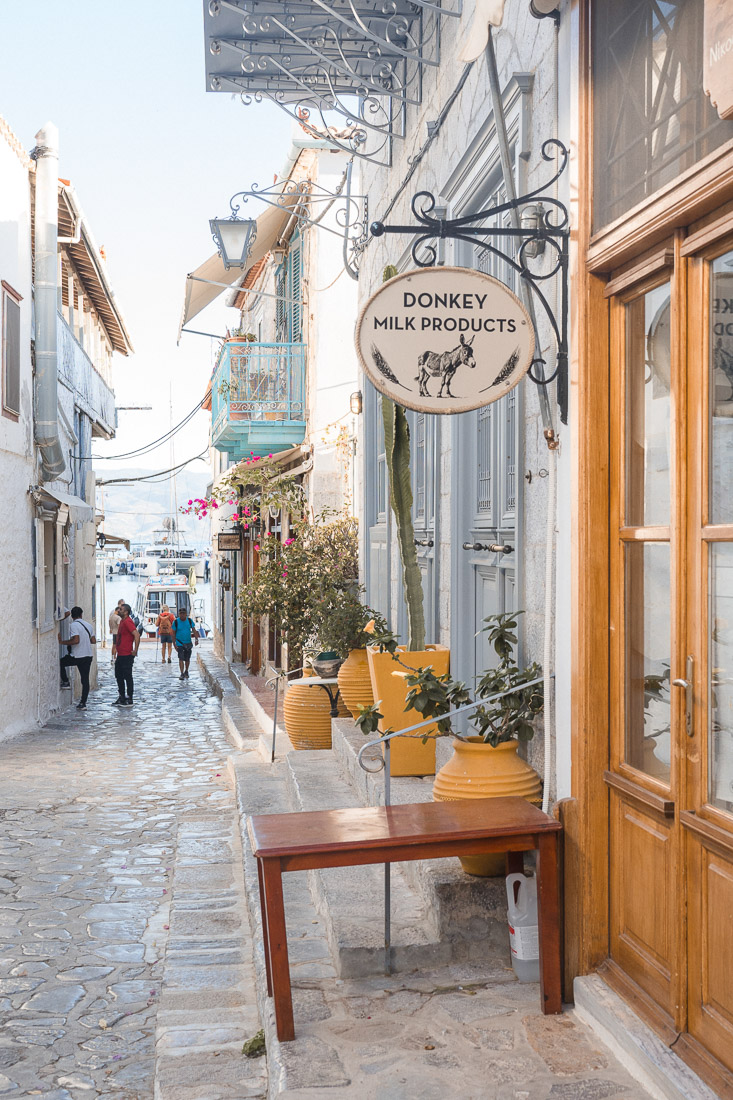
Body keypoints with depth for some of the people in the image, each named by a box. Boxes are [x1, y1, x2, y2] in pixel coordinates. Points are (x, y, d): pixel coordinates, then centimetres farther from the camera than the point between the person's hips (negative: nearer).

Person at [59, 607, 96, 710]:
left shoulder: (74, 625, -12)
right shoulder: (88, 625, 10)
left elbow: (76, 640, -24)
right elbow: (93, 641, 11)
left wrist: (62, 642, -14)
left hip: (77, 656, -6)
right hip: (88, 656, 6)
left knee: (61, 663, 20)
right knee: (85, 680, 6)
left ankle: (66, 682, 17)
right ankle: (83, 703, 7)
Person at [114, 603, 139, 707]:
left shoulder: (128, 622, -17)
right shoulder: (122, 621, 14)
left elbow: (137, 635, -26)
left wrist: (135, 651, -25)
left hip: (127, 655, -10)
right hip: (120, 655, 10)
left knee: (127, 677, -3)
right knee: (119, 676, 16)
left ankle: (129, 700, 2)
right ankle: (122, 697, 25)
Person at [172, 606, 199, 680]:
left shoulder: (189, 620, 0)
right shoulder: (176, 622, -7)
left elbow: (194, 630, 0)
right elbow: (173, 633, -2)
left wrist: (196, 639, -15)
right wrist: (174, 644, -6)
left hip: (188, 643, 3)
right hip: (179, 643, -3)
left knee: (187, 659, 10)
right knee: (181, 658, -14)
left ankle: (186, 672, 32)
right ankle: (182, 674, -13)